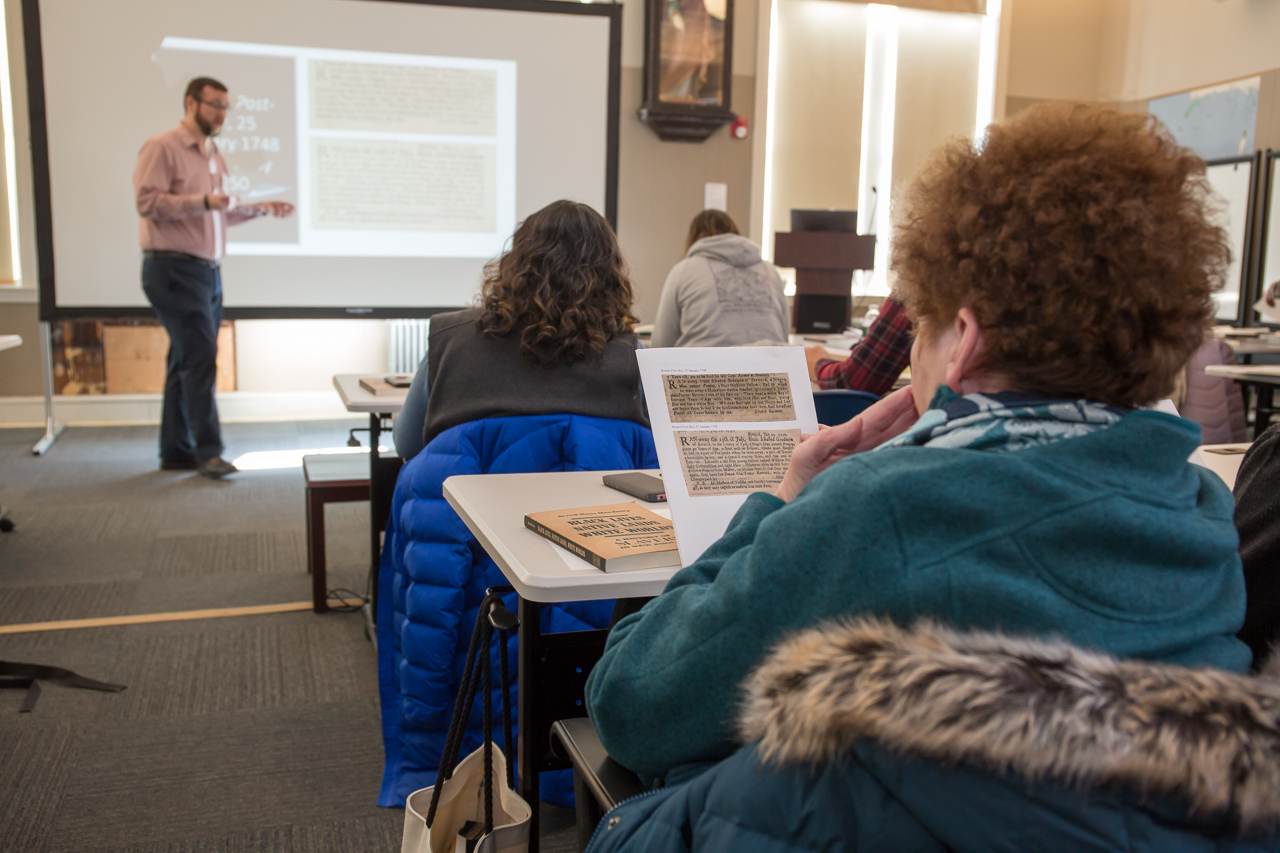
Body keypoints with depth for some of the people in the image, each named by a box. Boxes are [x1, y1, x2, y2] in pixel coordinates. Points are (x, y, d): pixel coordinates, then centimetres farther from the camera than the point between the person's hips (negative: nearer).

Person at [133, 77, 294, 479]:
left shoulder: (213, 155, 20)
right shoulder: (162, 147, -6)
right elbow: (148, 201, -16)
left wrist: (260, 208, 13)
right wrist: (203, 201, -25)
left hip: (207, 271, 8)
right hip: (173, 268, -8)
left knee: (186, 361, 10)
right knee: (200, 356, -13)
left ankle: (177, 451, 16)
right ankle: (207, 450, -8)